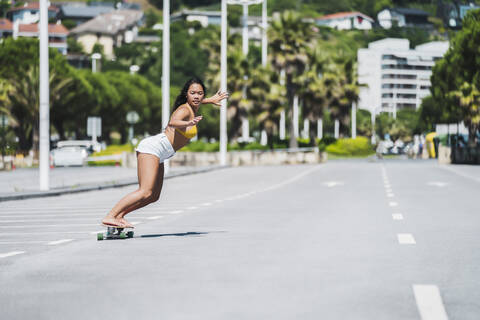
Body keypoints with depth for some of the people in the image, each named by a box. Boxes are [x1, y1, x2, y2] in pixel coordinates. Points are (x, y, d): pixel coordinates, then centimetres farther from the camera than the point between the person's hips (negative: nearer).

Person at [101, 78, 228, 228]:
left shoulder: (192, 108, 12)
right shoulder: (184, 110, -13)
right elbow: (173, 122, -38)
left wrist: (210, 100, 50)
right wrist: (188, 123, -57)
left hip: (158, 155, 10)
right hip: (152, 148, -10)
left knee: (154, 196, 6)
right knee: (145, 193, -22)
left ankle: (119, 215, 5)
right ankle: (109, 217, -25)